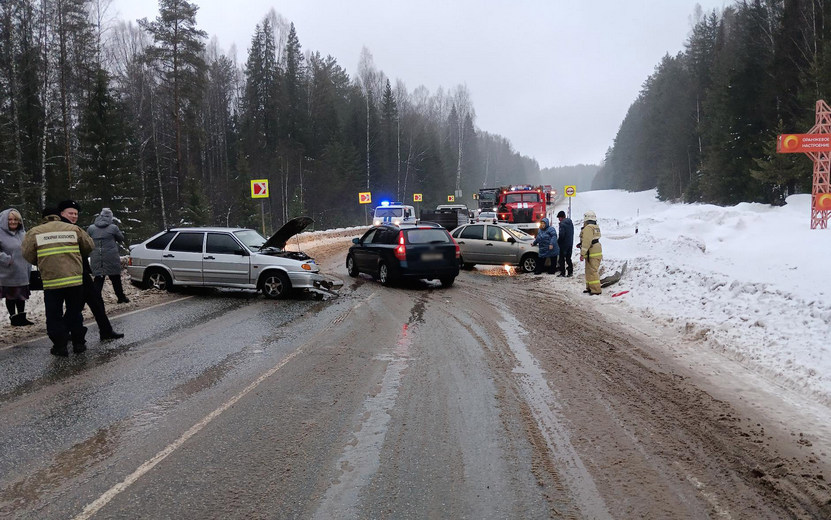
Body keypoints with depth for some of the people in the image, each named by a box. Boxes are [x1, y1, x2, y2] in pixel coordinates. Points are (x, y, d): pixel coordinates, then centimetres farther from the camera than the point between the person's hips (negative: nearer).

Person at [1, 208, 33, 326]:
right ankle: (13, 318, 17)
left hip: (22, 273, 5)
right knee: (10, 296, 7)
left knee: (22, 295, 14)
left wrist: (28, 266, 10)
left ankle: (21, 317, 24)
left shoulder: (23, 233, 8)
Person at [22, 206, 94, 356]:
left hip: (51, 282, -2)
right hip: (75, 279, 2)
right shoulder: (74, 229, 5)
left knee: (54, 316, 9)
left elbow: (28, 255, 5)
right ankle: (78, 342, 18)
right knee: (74, 313, 14)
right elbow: (89, 247, 14)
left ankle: (60, 346, 10)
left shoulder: (35, 232, 2)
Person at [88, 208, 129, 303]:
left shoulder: (91, 228, 2)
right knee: (115, 279, 10)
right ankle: (121, 297, 19)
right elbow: (121, 239, 7)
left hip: (96, 260, 2)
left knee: (98, 279, 7)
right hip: (111, 259, -2)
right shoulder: (113, 228, -6)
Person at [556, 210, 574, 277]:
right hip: (570, 244, 8)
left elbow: (561, 235, -21)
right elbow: (572, 233, 14)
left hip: (564, 244, -8)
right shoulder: (570, 223, 10)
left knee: (562, 258, 1)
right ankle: (570, 272, 13)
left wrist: (558, 241, -7)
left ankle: (563, 272, 3)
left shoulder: (562, 223, -16)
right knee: (568, 258, 14)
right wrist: (571, 241, 17)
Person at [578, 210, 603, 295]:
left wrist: (582, 253, -19)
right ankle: (590, 287, 27)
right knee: (589, 271, 18)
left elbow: (587, 241, -21)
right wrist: (581, 244, 23)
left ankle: (596, 290, -7)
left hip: (592, 254, -10)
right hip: (597, 252, 10)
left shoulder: (588, 228, -16)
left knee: (592, 271, -7)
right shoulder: (596, 227, 16)